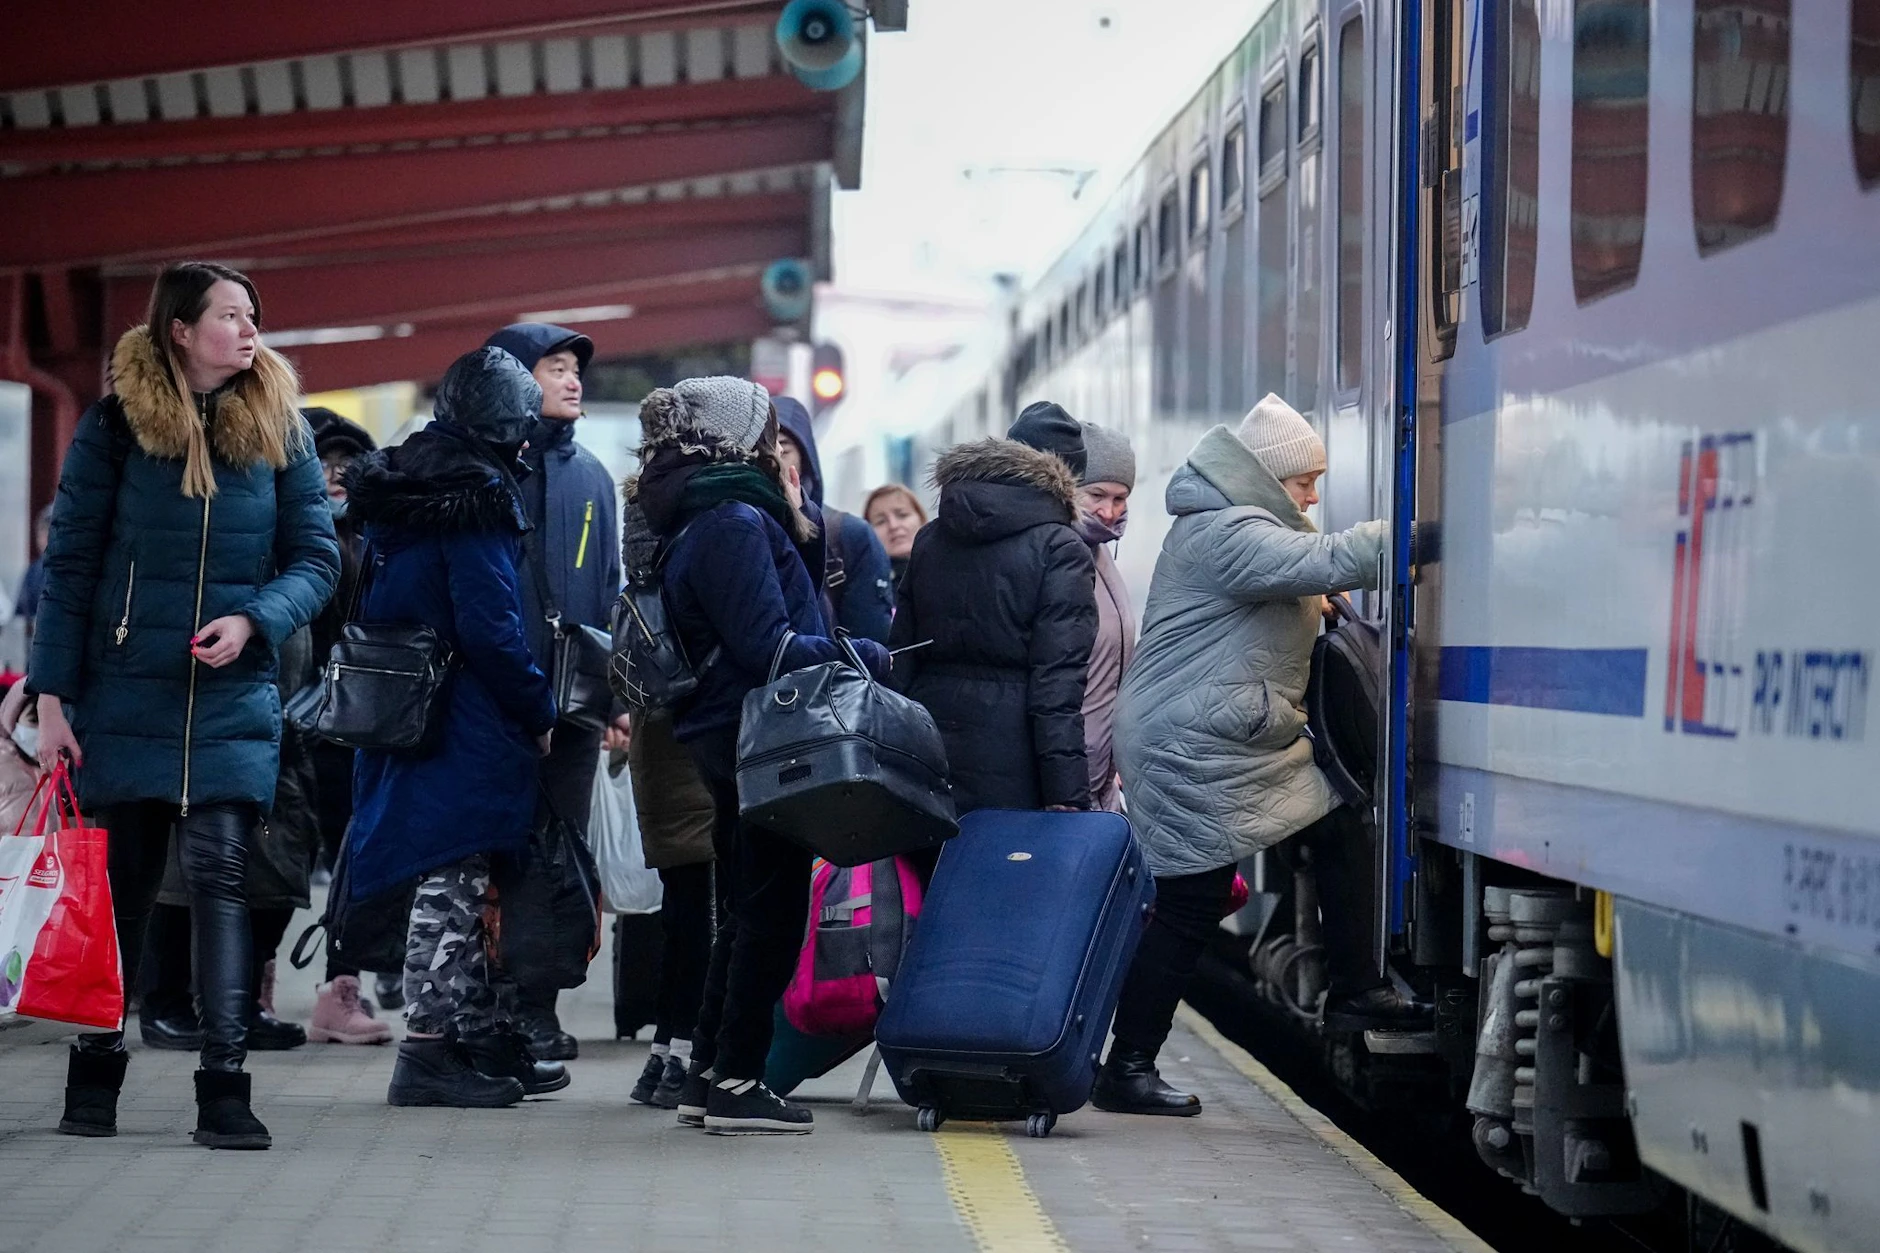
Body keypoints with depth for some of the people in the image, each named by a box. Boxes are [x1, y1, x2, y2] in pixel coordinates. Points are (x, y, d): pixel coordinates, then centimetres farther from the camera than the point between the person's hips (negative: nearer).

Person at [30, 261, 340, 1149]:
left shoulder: (278, 428, 4)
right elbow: (69, 565, 0)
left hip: (233, 700, 1)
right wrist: (52, 696, -5)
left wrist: (253, 619, -16)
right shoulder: (114, 425, 0)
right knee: (118, 884, 7)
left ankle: (223, 1089, -9)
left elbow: (316, 559, 4)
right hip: (125, 697, 0)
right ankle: (94, 1080, 19)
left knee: (219, 875, -9)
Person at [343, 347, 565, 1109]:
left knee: (459, 882, 14)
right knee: (452, 881, -4)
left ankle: (483, 1040, 20)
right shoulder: (478, 497, -15)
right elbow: (491, 626, -20)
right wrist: (539, 711, -9)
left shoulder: (398, 490, 13)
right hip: (466, 724, -9)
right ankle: (429, 1048, -3)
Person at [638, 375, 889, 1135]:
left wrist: (797, 526, 10)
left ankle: (708, 1076, 20)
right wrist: (871, 659, -14)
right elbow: (767, 646, -21)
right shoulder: (736, 523, -16)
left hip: (728, 741, 10)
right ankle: (736, 1080, -2)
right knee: (773, 909, -4)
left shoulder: (709, 521, 16)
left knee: (748, 909, 16)